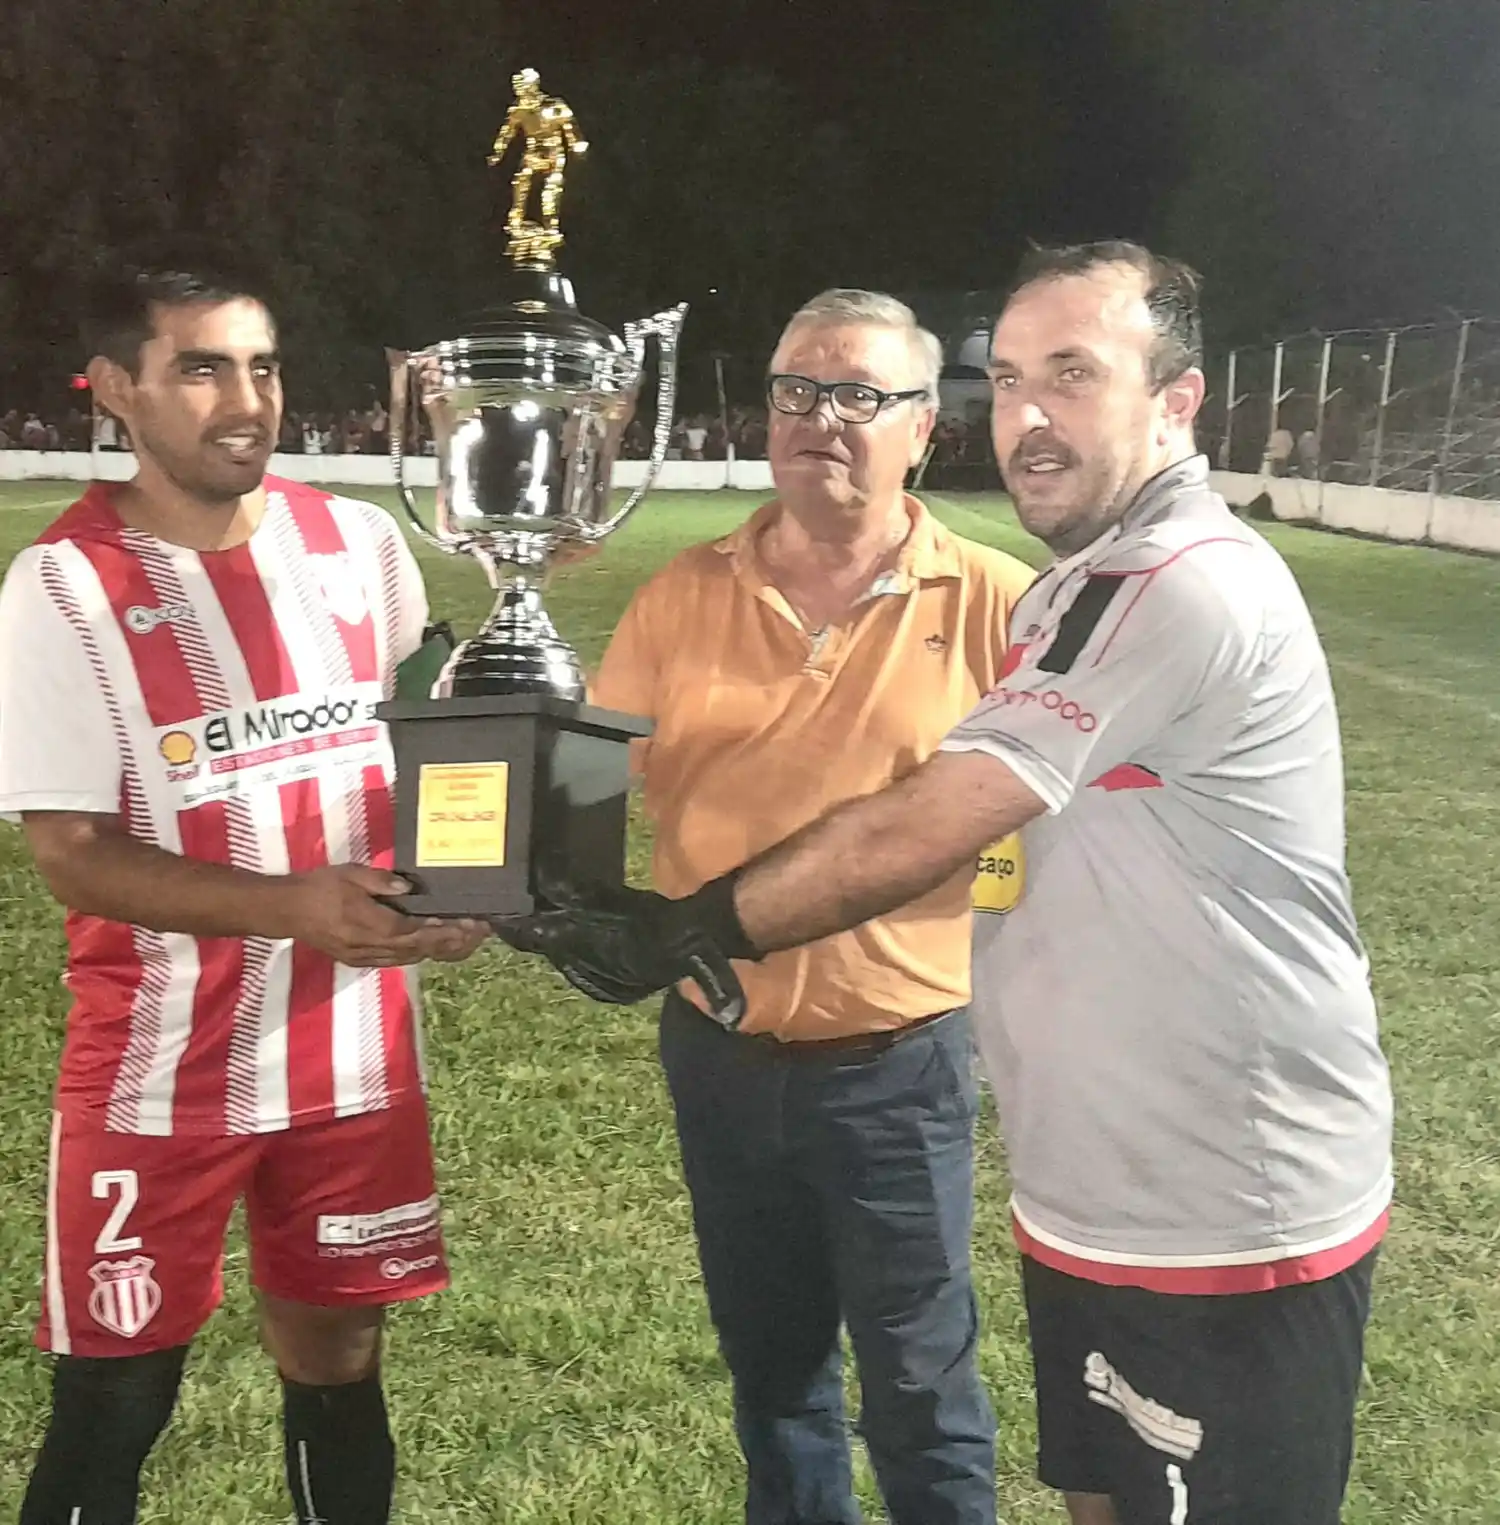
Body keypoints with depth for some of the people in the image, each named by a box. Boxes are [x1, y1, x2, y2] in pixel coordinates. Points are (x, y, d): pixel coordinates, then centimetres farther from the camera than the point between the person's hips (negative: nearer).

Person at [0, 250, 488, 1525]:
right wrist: (292, 907, -27)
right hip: (157, 1070, -3)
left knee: (338, 1359, 16)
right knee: (112, 1400, 8)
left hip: (354, 1050, 3)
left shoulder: (361, 543, 0)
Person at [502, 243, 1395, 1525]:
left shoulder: (1190, 589, -23)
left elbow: (914, 835, -24)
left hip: (1226, 1229, -9)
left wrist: (688, 930, -13)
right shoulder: (1092, 587, 11)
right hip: (1101, 1202, 9)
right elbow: (962, 829, 10)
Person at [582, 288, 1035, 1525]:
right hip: (720, 1052, 4)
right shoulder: (686, 597, 0)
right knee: (770, 1364, 22)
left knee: (920, 1386, 11)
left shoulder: (994, 605, -8)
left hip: (897, 1062, -3)